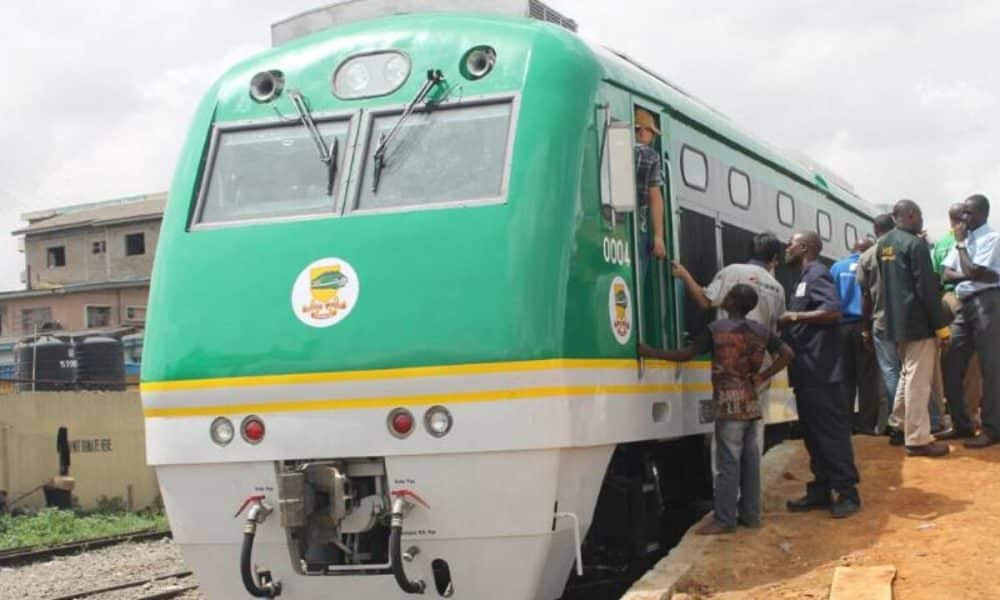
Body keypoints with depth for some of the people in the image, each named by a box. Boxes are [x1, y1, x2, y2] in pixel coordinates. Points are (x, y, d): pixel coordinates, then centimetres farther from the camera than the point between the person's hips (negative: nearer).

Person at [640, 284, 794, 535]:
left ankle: (725, 519, -3)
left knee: (728, 462, -5)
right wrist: (762, 377, 6)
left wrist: (650, 352, -1)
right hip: (751, 403, 6)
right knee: (750, 460, 10)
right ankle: (750, 514, 15)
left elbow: (686, 354, -8)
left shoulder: (717, 329, -9)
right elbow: (787, 354, 5)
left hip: (730, 403, -6)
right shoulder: (761, 331, 8)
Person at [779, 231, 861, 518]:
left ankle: (848, 493, -4)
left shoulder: (817, 274, -8)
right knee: (812, 432, 10)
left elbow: (833, 311, -22)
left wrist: (794, 316, -16)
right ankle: (820, 490, 15)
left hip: (820, 369, -10)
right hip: (806, 370, 10)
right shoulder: (805, 278, 21)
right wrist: (790, 321, 8)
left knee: (831, 430, -7)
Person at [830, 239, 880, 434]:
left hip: (842, 325, 2)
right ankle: (866, 423, 0)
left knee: (845, 376, 7)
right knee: (867, 376, 2)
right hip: (865, 325, -2)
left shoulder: (837, 267, 7)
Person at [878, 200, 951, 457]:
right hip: (918, 321, -8)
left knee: (907, 373, 23)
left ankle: (899, 423, 29)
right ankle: (918, 440, -3)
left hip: (895, 321, 8)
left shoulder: (883, 244, 11)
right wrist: (941, 326, -13)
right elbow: (927, 288, -16)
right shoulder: (915, 244, -14)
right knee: (918, 379, -5)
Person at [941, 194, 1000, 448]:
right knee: (951, 366, 8)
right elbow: (946, 275, 8)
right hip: (965, 304, 8)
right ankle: (960, 423, 18)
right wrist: (972, 275, -10)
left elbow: (972, 271, -17)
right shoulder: (963, 240, 15)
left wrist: (960, 243, -5)